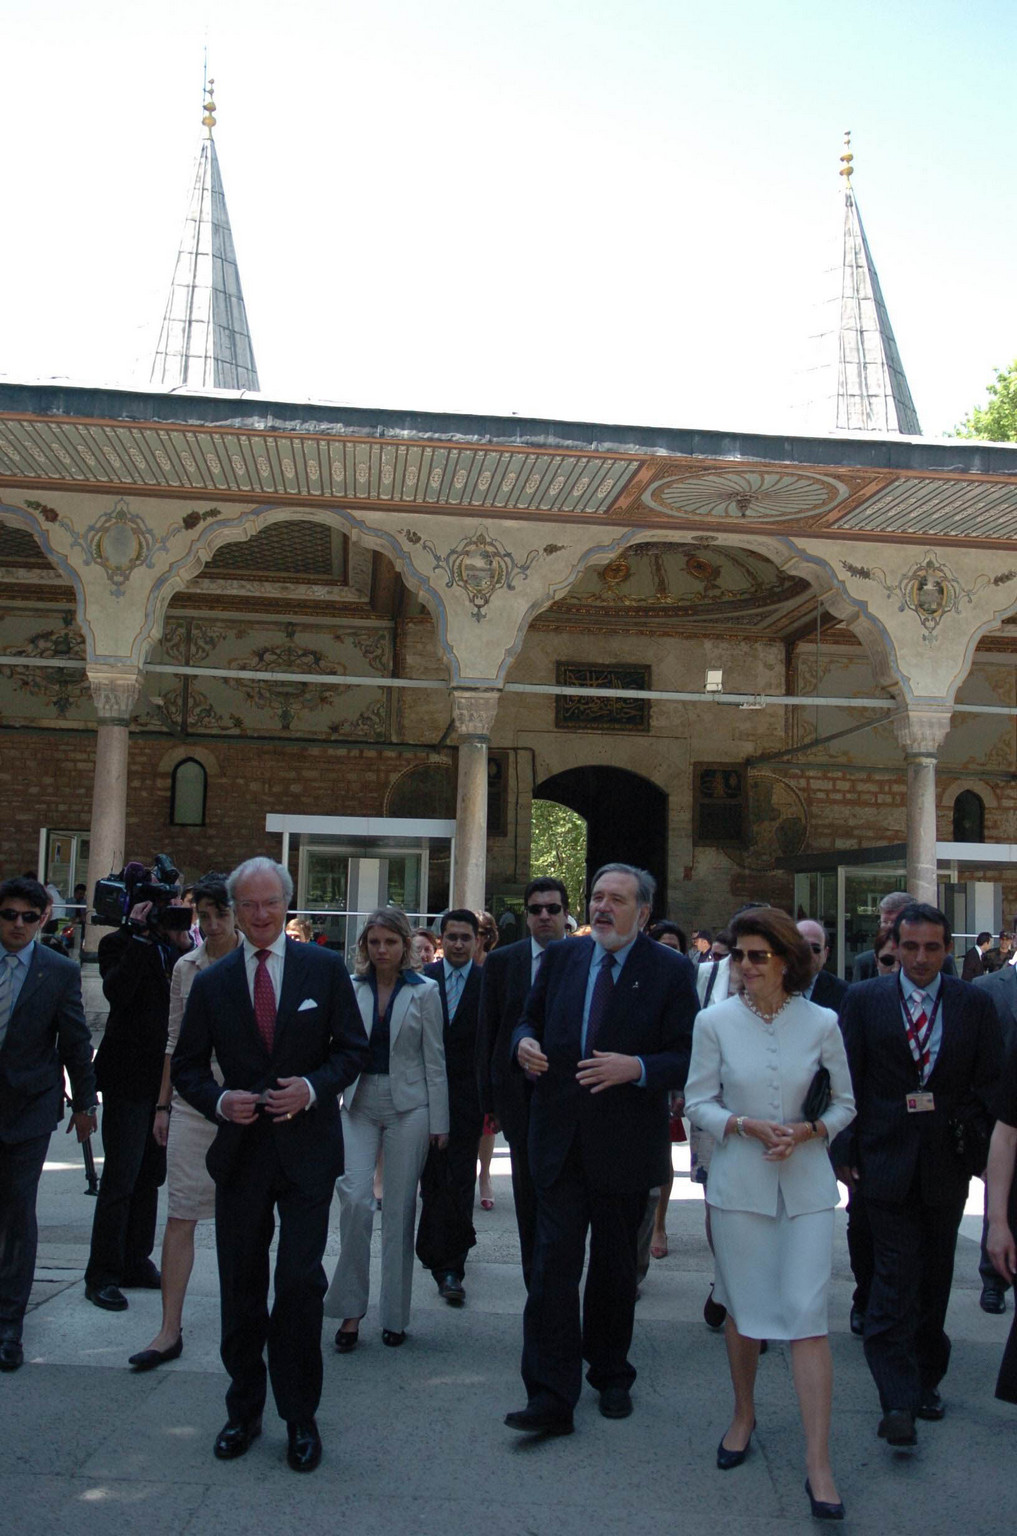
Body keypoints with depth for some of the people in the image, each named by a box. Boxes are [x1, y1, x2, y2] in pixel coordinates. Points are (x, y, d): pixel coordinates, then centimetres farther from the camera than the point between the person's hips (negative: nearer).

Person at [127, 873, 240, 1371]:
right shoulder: (186, 967, 7)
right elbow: (175, 1040, 13)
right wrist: (163, 1104, 12)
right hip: (193, 1101, 3)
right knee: (180, 1213, 0)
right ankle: (170, 1330, 5)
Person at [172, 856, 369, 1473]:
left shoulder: (325, 969, 0)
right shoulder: (212, 982, 5)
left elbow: (354, 1049, 2)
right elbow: (188, 1067, 8)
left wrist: (313, 1087, -15)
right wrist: (220, 1100, -12)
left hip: (306, 1148, -2)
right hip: (241, 1149, 2)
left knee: (301, 1282, -2)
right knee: (241, 1287, 11)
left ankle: (301, 1417, 15)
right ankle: (244, 1412, 28)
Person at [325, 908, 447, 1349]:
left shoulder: (425, 991, 0)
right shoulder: (351, 989, 5)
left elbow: (434, 1058, 1)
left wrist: (439, 1121, -1)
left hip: (407, 1106, -1)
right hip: (359, 1102, 1)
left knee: (400, 1208, 3)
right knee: (355, 1196, -14)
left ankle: (394, 1316, 16)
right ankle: (350, 1309, 0)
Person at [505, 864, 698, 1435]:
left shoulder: (672, 971, -6)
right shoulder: (561, 957, 5)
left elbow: (687, 1058, -8)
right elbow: (531, 1018, 15)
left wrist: (637, 1067, -25)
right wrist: (525, 1042, -8)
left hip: (625, 1144, -2)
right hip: (560, 1137, 2)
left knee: (615, 1265, 15)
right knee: (554, 1263, -2)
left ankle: (611, 1376, 35)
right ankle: (551, 1397, 4)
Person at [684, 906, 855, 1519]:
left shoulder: (821, 1022, -3)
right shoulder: (715, 1021, -3)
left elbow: (846, 1103, 6)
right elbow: (698, 1102, 1)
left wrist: (807, 1132, -13)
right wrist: (746, 1125, -15)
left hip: (807, 1183, 0)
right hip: (739, 1181, 1)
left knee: (808, 1313, -5)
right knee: (743, 1307, 11)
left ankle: (819, 1464, 1)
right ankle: (744, 1415, 36)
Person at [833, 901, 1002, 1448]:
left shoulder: (973, 1003, 3)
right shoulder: (864, 1000, 0)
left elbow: (990, 1081, 5)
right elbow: (848, 1081, 0)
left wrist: (967, 1134, -7)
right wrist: (846, 1151, -4)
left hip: (946, 1162, 2)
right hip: (887, 1161, -2)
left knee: (934, 1279, 13)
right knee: (895, 1277, -7)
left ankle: (925, 1380, 29)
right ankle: (897, 1400, -4)